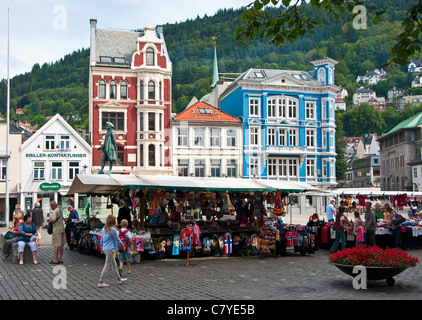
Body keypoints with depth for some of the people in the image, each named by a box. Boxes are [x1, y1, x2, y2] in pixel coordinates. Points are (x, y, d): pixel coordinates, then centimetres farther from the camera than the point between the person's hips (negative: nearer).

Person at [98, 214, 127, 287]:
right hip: (110, 250, -9)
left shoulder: (103, 229, 6)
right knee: (107, 266, -1)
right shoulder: (113, 230, -19)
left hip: (105, 249, 9)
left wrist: (102, 248, 26)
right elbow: (117, 239, -6)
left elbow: (102, 239, 15)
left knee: (114, 265, 17)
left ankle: (119, 279, 28)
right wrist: (121, 243, 13)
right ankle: (100, 282, 2)